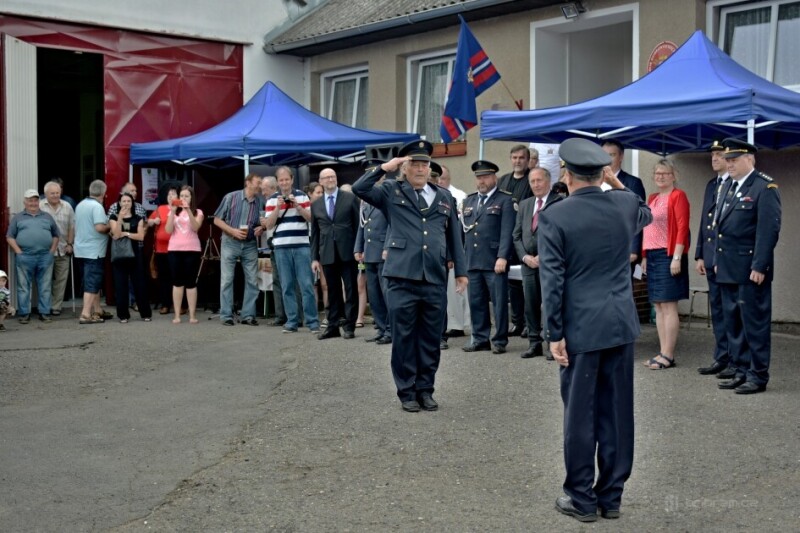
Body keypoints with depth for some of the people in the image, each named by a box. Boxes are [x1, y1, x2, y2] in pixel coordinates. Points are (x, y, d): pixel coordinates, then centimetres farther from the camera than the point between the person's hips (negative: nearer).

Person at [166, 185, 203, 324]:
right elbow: (168, 230, -1)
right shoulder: (174, 212, 12)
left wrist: (188, 210, -21)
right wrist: (172, 212, -9)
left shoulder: (198, 212, 6)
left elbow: (195, 227, -13)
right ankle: (177, 315, 3)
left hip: (192, 250, -2)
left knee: (191, 282, -1)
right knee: (177, 282, 2)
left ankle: (192, 315, 1)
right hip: (175, 249, 2)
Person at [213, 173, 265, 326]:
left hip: (250, 245, 2)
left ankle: (248, 315, 9)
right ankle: (226, 315, 6)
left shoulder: (261, 202, -2)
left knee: (252, 281, 1)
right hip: (230, 243, -2)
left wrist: (261, 228, -11)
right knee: (227, 280, 0)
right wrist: (233, 231, -15)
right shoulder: (231, 197, -7)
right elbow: (217, 220, -2)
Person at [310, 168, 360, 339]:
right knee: (333, 291, 8)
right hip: (328, 254, 3)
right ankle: (333, 325, 14)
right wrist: (314, 257, 7)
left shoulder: (350, 198, 2)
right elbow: (314, 233, 12)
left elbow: (358, 224, 0)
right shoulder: (316, 204, 11)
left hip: (347, 251, -3)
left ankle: (349, 325, 7)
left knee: (351, 289, 1)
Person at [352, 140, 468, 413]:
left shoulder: (444, 196, 15)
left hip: (435, 280, 3)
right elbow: (359, 188, -10)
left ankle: (425, 389, 20)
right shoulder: (391, 192, 5)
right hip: (402, 278, -3)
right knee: (404, 338, 3)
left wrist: (461, 271, 13)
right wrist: (385, 167, -10)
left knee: (431, 339, 8)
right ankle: (406, 392, 14)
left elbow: (453, 236, 16)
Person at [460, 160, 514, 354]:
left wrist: (502, 257, -17)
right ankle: (480, 338, 17)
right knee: (476, 302, 9)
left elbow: (507, 232, -8)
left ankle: (500, 341, 7)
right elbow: (464, 229, 17)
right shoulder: (469, 201, 19)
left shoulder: (505, 201, 0)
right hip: (472, 261, 5)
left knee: (499, 302, -1)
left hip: (494, 262, -5)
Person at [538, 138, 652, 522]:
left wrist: (554, 334, -7)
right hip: (621, 323, 4)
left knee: (580, 413, 5)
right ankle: (611, 496, 19)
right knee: (616, 411, 10)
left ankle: (582, 499, 13)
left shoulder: (554, 215, -10)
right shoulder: (626, 203, 1)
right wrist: (618, 185, 28)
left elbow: (552, 280, -12)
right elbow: (645, 216, 28)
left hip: (581, 327, -4)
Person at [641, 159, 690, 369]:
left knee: (668, 306, -6)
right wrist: (644, 257, 13)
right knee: (658, 307, 9)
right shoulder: (652, 198, 16)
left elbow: (682, 228, -13)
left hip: (668, 256, -8)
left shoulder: (678, 196, -7)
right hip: (652, 257, 8)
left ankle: (668, 355, -4)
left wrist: (677, 258, -19)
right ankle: (663, 353, 13)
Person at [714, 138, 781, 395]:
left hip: (751, 270, -8)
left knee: (754, 322, -1)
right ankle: (739, 369, 21)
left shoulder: (765, 187, -10)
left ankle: (758, 375, 7)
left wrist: (759, 267, -19)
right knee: (732, 321, 12)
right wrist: (717, 259, 14)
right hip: (728, 268, 8)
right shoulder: (729, 186, 15)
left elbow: (769, 229, -16)